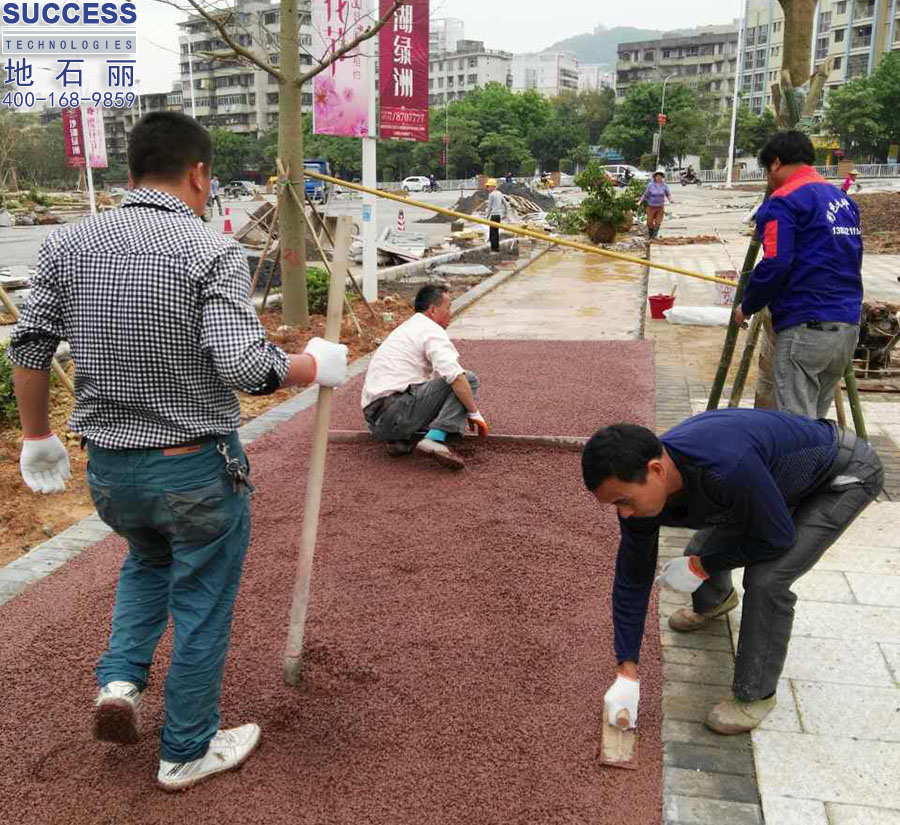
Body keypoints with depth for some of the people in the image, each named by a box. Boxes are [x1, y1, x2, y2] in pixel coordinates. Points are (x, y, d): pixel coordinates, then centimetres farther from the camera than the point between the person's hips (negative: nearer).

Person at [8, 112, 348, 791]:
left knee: (148, 560, 34)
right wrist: (315, 366, -6)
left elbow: (29, 348, 5)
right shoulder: (212, 251, -16)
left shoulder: (68, 244, 0)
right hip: (198, 469, -5)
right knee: (201, 610, 14)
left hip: (108, 469, 5)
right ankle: (187, 753, 30)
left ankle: (120, 679, 18)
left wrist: (38, 438, 17)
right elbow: (246, 366, -24)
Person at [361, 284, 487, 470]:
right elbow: (456, 376, -18)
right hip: (396, 414, -9)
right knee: (468, 379, -6)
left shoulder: (406, 328, 29)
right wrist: (474, 413, -5)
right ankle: (435, 439, -21)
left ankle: (399, 439, 9)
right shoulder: (431, 331, -3)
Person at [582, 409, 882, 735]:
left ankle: (755, 695, 3)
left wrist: (699, 567, -17)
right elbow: (632, 578, -9)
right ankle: (714, 601, 45)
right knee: (703, 551, 7)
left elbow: (777, 538, -26)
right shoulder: (640, 489, -20)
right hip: (778, 474, 7)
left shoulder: (726, 467, -44)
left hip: (845, 474, -6)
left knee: (765, 580, -20)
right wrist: (627, 675, -7)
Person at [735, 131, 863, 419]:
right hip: (849, 328, 8)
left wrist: (747, 307, -3)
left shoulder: (783, 201, -8)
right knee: (816, 420, 16)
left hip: (805, 329, -8)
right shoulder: (843, 198, 17)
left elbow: (775, 264, -17)